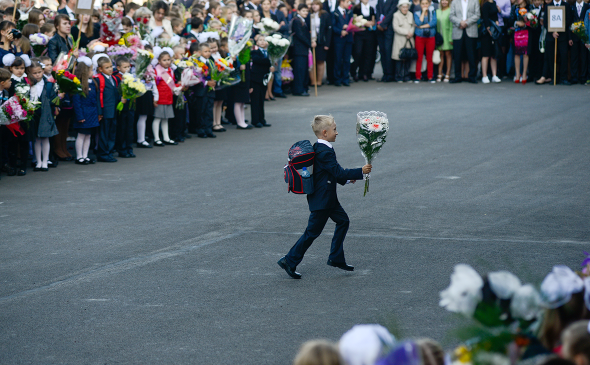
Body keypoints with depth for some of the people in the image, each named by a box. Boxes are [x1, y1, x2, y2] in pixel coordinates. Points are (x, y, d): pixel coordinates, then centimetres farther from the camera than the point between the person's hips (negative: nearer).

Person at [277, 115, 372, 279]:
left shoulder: (318, 148, 8)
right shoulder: (325, 152, -24)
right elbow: (339, 173, -24)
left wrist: (346, 178, 19)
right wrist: (361, 172, -16)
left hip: (328, 198, 10)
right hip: (321, 200, -10)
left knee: (343, 220, 14)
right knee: (313, 232, -2)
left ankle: (336, 258, 20)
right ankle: (289, 261, 5)